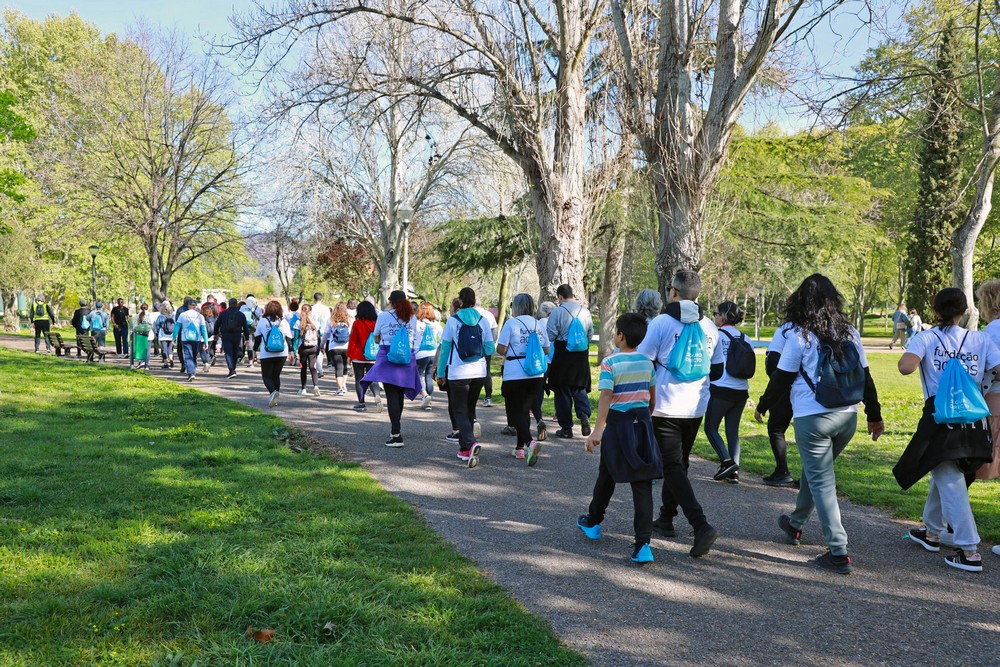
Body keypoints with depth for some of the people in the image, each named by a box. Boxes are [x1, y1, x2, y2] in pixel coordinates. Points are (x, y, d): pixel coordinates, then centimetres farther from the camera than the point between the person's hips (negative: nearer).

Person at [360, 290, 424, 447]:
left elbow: (376, 339, 9)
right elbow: (416, 341, 8)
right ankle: (395, 427, 33)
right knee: (400, 395, 17)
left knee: (392, 396, -7)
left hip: (388, 359, -4)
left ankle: (396, 435, -16)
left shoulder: (383, 316, -2)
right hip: (407, 359, 4)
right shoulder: (413, 318, 6)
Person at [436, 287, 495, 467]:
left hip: (458, 373, -3)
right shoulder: (483, 321, 2)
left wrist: (440, 373, 7)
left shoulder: (453, 321, -5)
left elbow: (444, 349, -2)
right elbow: (490, 349, 1)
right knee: (470, 409, 17)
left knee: (460, 411, 3)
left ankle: (470, 444, -21)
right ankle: (464, 449, 21)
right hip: (479, 372, 3)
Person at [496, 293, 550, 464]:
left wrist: (507, 353, 11)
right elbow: (546, 350, 12)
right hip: (536, 374, 5)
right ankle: (520, 448, 21)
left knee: (515, 412, -1)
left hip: (515, 375, -5)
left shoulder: (511, 323, -8)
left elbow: (501, 350, -10)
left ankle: (530, 442, -23)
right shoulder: (538, 325, 7)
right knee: (525, 409, 17)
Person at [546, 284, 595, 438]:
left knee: (562, 391, 6)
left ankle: (566, 428, 9)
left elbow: (550, 335, -10)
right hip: (582, 354, 4)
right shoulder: (585, 311, 3)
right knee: (580, 387, 16)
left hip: (563, 353, -4)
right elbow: (590, 334, 10)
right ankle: (584, 414, -9)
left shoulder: (558, 312, -11)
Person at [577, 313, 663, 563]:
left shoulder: (610, 362, -10)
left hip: (618, 423, -3)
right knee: (642, 482, 0)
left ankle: (593, 522, 36)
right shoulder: (647, 361, 6)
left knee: (607, 476, 17)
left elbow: (606, 396, -17)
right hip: (642, 423, 3)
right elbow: (652, 396, 13)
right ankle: (643, 543, -7)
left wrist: (597, 430, -19)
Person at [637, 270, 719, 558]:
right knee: (679, 463, 19)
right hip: (696, 407, 6)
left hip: (666, 407, -6)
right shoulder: (709, 327, 5)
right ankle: (666, 518, 30)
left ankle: (702, 526, -17)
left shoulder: (661, 322, -11)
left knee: (673, 467, -4)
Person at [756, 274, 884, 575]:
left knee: (821, 481, 0)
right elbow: (865, 378, 10)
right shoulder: (850, 333, 6)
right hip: (848, 416, 6)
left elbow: (782, 378, -5)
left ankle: (838, 553, -2)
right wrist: (875, 416, 19)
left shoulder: (800, 335, -9)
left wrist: (762, 406, 11)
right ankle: (795, 523, 42)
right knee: (814, 470, 23)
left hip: (812, 419, -6)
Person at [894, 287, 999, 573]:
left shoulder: (926, 338, -3)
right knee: (942, 474, 21)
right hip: (974, 419, 4)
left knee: (950, 483, -1)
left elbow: (905, 366, -20)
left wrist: (909, 351, 2)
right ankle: (932, 532, 36)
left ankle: (970, 552, -4)